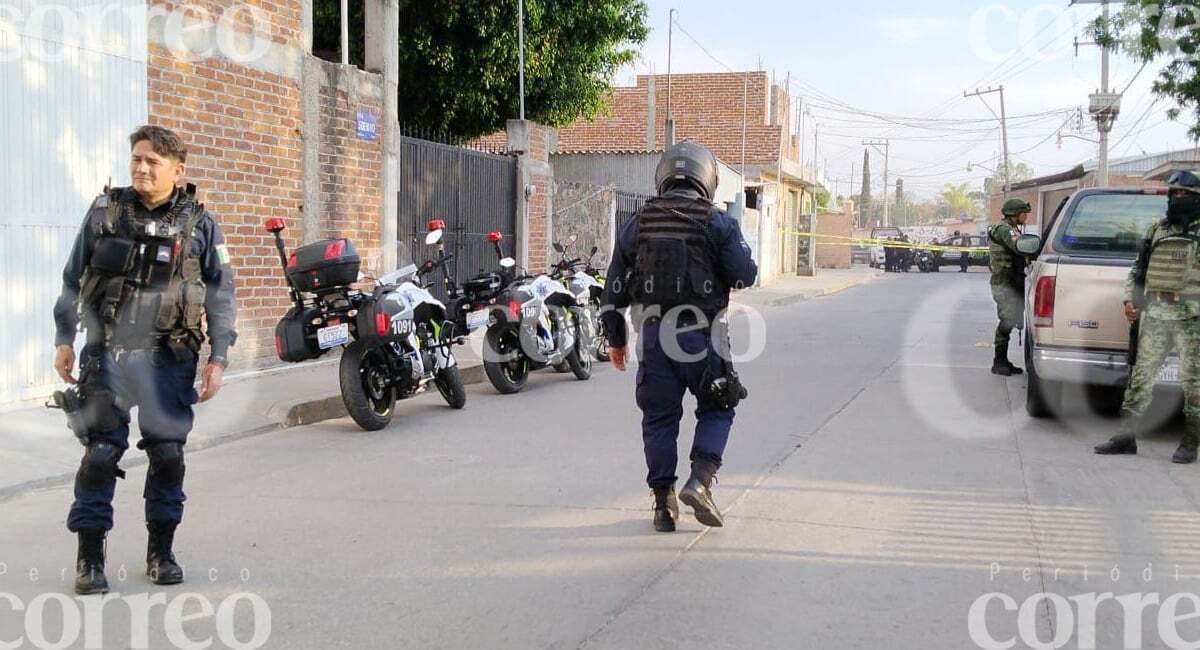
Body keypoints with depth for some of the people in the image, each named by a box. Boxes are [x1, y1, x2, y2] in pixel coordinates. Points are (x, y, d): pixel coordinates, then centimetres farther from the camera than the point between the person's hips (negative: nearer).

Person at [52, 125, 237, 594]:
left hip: (169, 358, 0)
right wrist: (64, 339, 9)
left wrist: (218, 358, -2)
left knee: (168, 454, 2)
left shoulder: (199, 223, 3)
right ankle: (89, 556, 8)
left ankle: (161, 550, 18)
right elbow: (72, 279, 13)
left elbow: (221, 295, 4)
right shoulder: (104, 211, 6)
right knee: (101, 453, -2)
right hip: (107, 354, 0)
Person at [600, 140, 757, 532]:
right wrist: (734, 244, 17)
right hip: (701, 334, -3)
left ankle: (663, 503, 11)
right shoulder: (718, 223, -1)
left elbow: (614, 286, 10)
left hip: (652, 333, 3)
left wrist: (615, 338, 18)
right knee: (716, 410, 13)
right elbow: (745, 275, -4)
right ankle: (700, 481, -4)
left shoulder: (637, 224, 10)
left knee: (659, 418, 9)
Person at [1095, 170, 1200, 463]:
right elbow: (1138, 270, 20)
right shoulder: (1157, 231, 15)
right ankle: (1126, 437, 8)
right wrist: (1130, 299, 7)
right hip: (1154, 315, 4)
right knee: (1141, 377, 3)